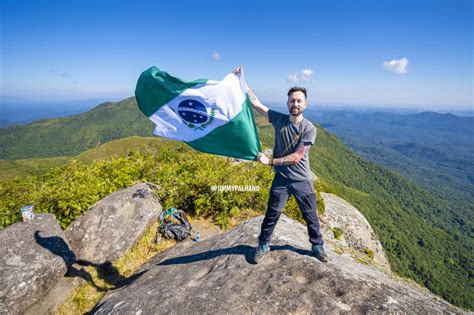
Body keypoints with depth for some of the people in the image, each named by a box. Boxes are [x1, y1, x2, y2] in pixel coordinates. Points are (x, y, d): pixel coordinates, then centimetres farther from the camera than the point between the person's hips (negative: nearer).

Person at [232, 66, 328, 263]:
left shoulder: (309, 129, -14)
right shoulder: (279, 119, -5)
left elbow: (296, 157, -18)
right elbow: (255, 103, -5)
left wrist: (270, 162, -22)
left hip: (302, 180, -1)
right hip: (281, 179, 2)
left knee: (311, 217, 15)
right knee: (271, 215, 12)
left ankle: (317, 246, 39)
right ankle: (263, 245, 33)